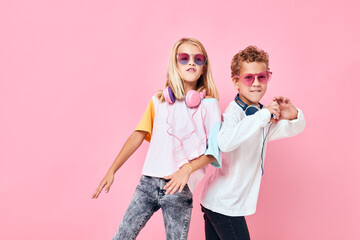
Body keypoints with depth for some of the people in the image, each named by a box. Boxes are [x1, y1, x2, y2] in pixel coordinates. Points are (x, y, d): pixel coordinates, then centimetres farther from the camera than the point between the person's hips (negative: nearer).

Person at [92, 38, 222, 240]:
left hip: (179, 187, -2)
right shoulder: (159, 100, 8)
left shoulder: (209, 105, -1)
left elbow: (214, 151, -3)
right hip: (148, 182, 3)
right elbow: (137, 136, 9)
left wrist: (187, 169, -20)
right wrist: (111, 171, 8)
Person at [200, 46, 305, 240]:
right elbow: (225, 142, -40)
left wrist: (293, 115, -5)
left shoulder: (263, 115, 9)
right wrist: (262, 115, -37)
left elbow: (294, 129, 19)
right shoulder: (233, 112, -18)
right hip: (223, 204, -8)